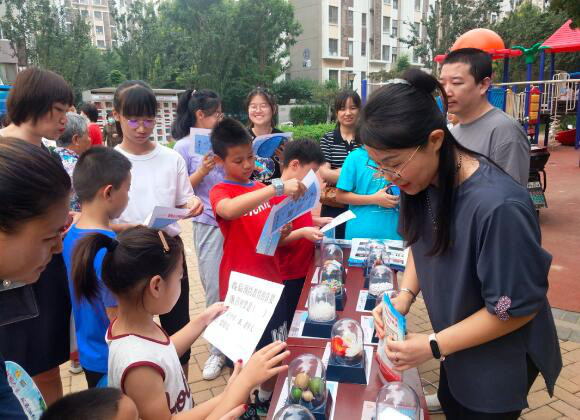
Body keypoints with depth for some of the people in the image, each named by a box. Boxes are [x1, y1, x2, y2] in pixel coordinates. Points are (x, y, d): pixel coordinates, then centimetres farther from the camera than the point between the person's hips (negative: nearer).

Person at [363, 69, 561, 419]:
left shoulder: (499, 206, -36)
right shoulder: (422, 181, -13)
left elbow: (519, 308, -26)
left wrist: (433, 346, -23)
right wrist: (405, 294, -12)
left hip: (501, 356, -6)